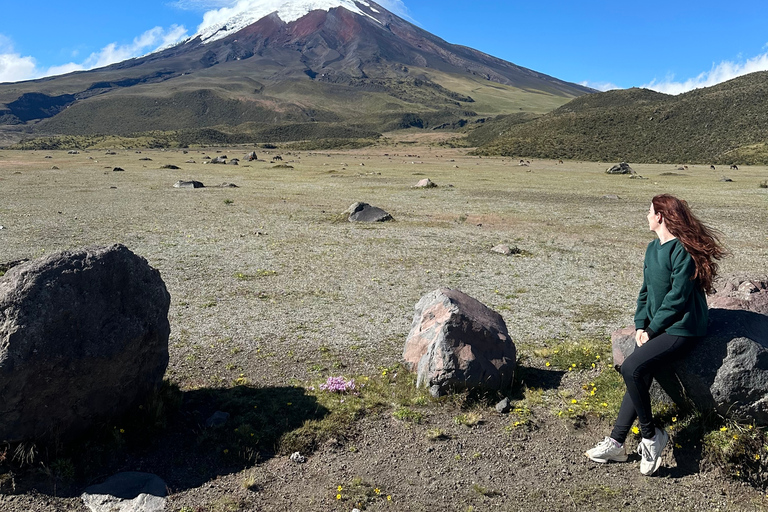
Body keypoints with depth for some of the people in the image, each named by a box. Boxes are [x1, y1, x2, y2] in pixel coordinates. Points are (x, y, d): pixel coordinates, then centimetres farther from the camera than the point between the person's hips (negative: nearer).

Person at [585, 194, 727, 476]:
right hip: (656, 327, 9)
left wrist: (652, 330, -13)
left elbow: (677, 297, -19)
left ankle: (651, 435, -4)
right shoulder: (653, 248, 12)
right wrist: (640, 324, 3)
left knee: (632, 368, -22)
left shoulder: (682, 251, -17)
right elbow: (646, 290, 16)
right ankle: (616, 442, 8)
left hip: (681, 328, -9)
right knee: (639, 378, 4)